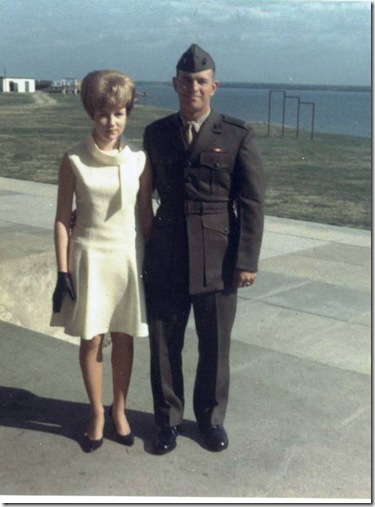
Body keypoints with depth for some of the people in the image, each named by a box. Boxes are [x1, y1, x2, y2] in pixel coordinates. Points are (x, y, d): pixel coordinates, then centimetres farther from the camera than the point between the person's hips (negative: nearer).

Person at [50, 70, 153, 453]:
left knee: (123, 337, 10)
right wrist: (62, 272, -5)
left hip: (129, 257, 1)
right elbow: (62, 219, -3)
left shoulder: (139, 160, -2)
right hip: (90, 258, -1)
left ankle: (119, 409, 30)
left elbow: (145, 214, 5)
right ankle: (97, 414, 25)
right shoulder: (73, 161, -7)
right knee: (91, 339, 6)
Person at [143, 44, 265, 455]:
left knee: (215, 346, 11)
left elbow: (252, 203, -4)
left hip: (218, 261, -1)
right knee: (164, 345, 10)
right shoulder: (156, 134, 4)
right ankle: (168, 418, 30)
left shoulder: (238, 136, -4)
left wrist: (247, 260, -7)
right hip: (165, 260, 2)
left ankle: (210, 417, 34)